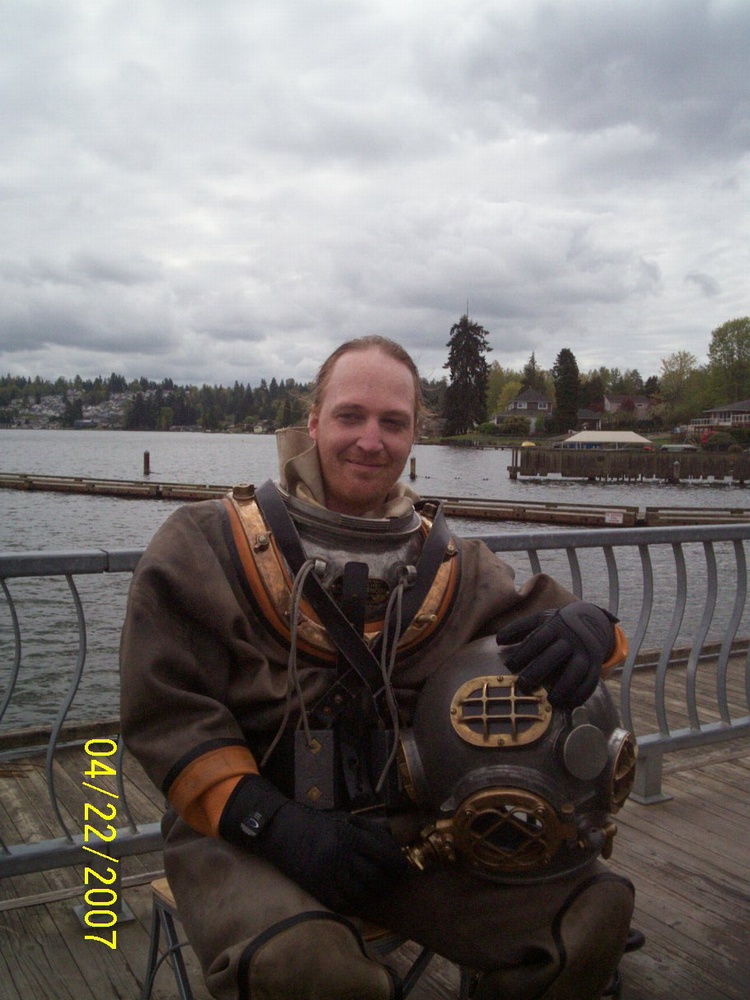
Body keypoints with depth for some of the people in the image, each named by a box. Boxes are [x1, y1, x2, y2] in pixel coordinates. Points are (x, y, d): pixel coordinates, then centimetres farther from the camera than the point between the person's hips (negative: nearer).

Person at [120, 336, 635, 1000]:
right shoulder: (203, 547, -3)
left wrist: (588, 626, -19)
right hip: (242, 830, -3)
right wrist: (273, 823, -20)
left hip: (405, 823, 4)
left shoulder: (451, 565, 9)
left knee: (596, 909, -12)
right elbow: (163, 710, -7)